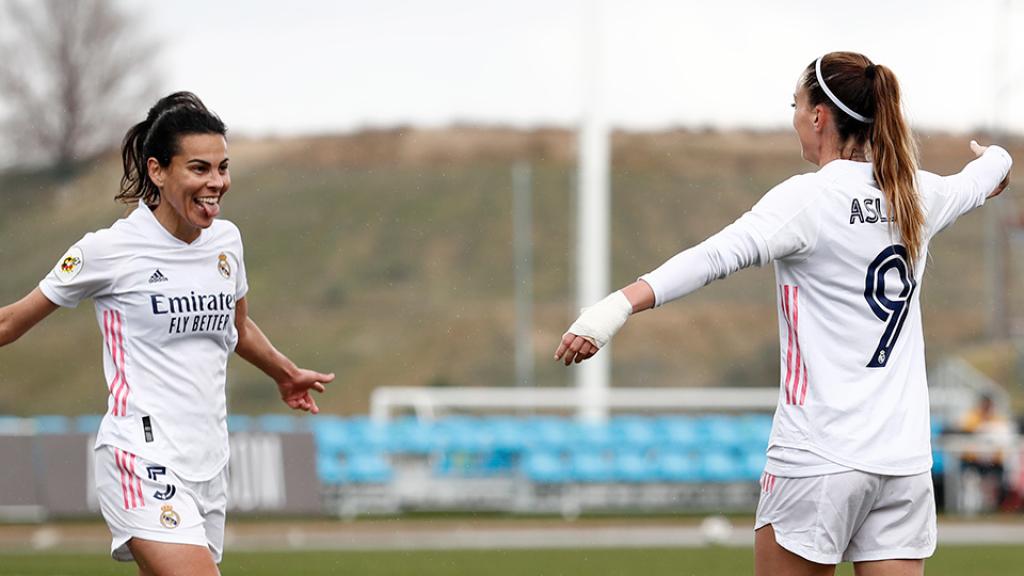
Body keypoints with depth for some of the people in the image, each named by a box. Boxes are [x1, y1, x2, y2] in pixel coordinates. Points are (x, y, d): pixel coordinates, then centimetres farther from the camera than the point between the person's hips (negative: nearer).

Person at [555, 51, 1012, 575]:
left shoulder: (809, 198, -11)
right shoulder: (918, 196, 9)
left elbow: (717, 256, -27)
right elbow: (976, 183, 34)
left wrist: (618, 306, -37)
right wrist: (997, 157, 58)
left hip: (819, 458, -6)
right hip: (905, 462, 6)